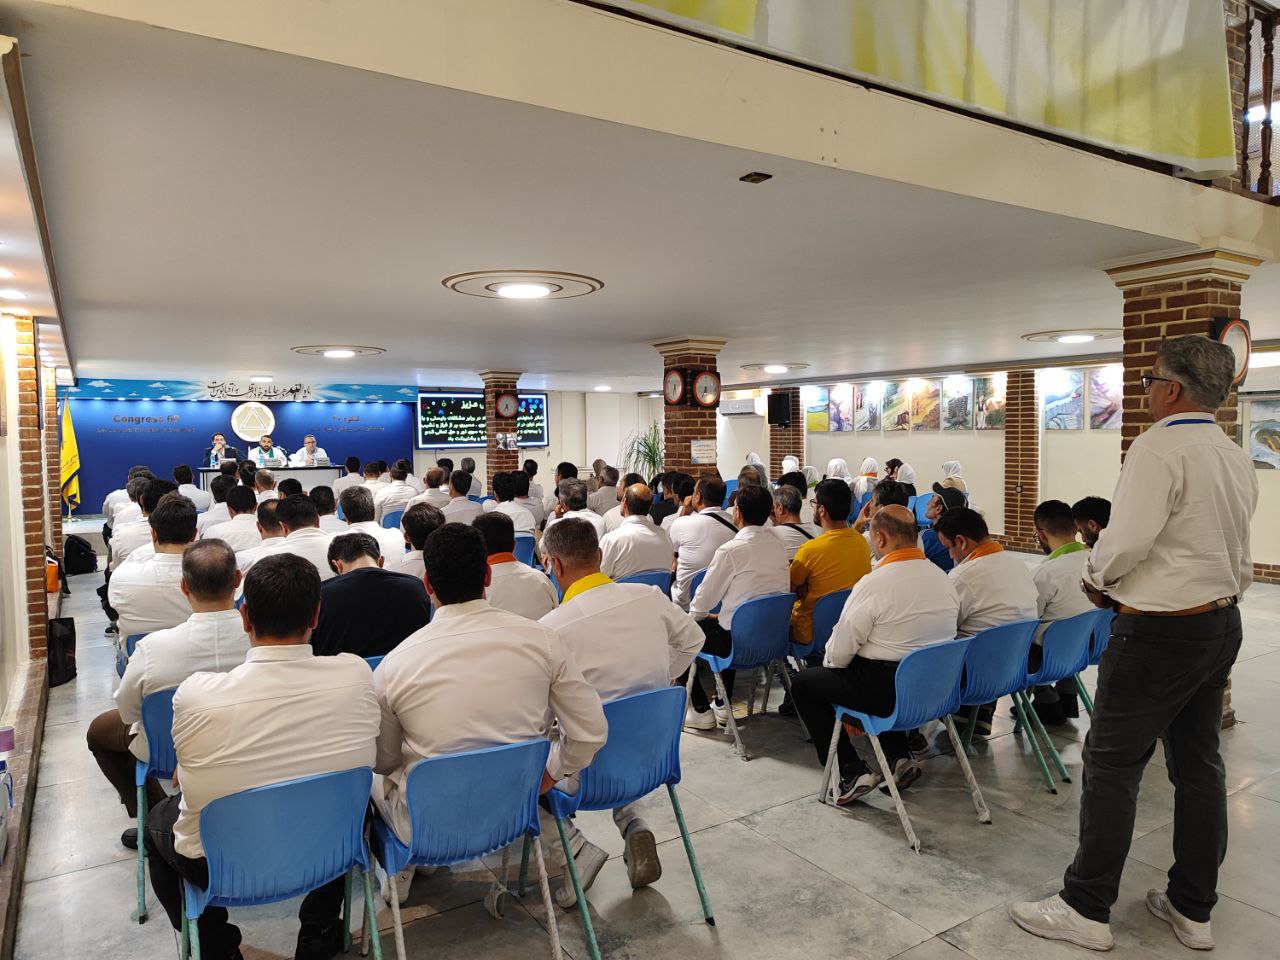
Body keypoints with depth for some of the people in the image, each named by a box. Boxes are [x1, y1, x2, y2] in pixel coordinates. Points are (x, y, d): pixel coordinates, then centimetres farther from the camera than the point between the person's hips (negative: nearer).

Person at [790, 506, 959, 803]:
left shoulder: (873, 584, -20)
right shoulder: (943, 578, 2)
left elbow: (838, 655, -14)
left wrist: (829, 661, 10)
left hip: (889, 689, -7)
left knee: (803, 684, 11)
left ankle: (851, 774, 7)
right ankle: (900, 758, 25)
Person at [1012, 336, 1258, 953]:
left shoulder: (1160, 447, -18)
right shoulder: (1237, 458, 11)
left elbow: (1126, 540, -24)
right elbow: (1236, 557, 15)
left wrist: (1096, 577, -4)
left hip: (1160, 631, -9)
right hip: (1221, 623, 9)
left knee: (1112, 766, 0)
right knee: (1199, 765, 15)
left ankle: (1086, 909, 10)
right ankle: (1193, 910, 27)